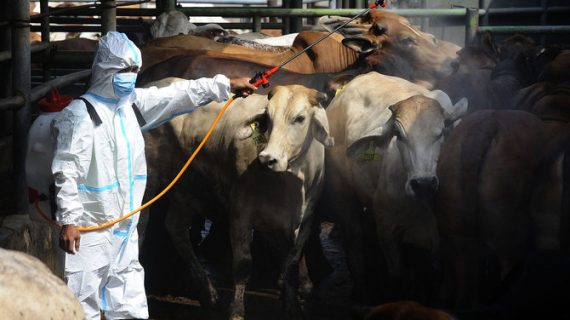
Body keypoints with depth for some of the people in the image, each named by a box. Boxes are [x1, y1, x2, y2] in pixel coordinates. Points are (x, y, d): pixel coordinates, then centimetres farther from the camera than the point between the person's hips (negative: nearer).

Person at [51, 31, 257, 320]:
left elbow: (179, 95, 18)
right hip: (89, 231, -8)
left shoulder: (133, 104, 9)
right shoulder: (81, 114, -12)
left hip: (125, 229, 8)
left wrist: (225, 86, 19)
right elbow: (66, 172, -16)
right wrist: (68, 221, -22)